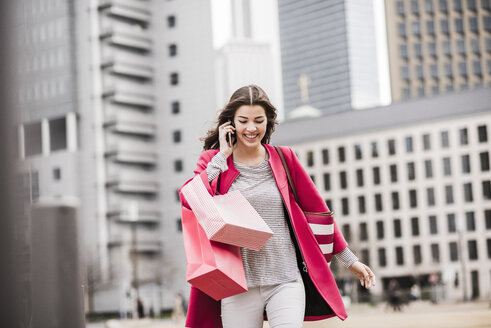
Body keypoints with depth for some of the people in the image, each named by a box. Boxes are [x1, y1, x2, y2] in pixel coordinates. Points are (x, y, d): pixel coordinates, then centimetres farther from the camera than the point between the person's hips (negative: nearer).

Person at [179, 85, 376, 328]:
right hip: (238, 284, 0)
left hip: (285, 281, 0)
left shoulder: (283, 159, 10)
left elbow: (316, 209, 16)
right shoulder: (214, 161, 7)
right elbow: (188, 200, -12)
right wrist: (223, 156, -6)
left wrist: (349, 259, 18)